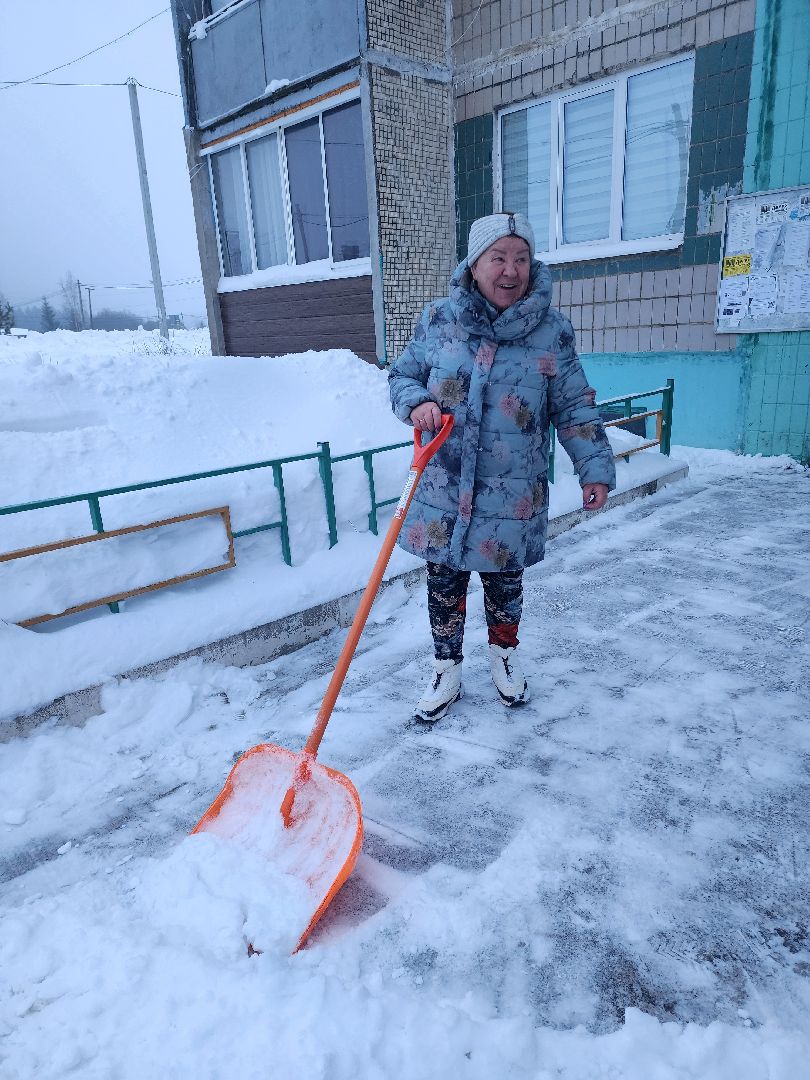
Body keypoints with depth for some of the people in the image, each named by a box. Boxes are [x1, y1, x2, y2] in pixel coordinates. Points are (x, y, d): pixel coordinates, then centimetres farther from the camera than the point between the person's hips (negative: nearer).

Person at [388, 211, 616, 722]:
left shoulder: (552, 331, -3)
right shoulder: (439, 319, -1)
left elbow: (575, 408, 2)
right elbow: (402, 374, 9)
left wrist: (596, 467, -4)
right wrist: (416, 403, -13)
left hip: (512, 497, 0)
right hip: (442, 491, 1)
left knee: (504, 584, 15)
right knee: (444, 585, 10)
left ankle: (505, 654, 44)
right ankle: (447, 672, 31)